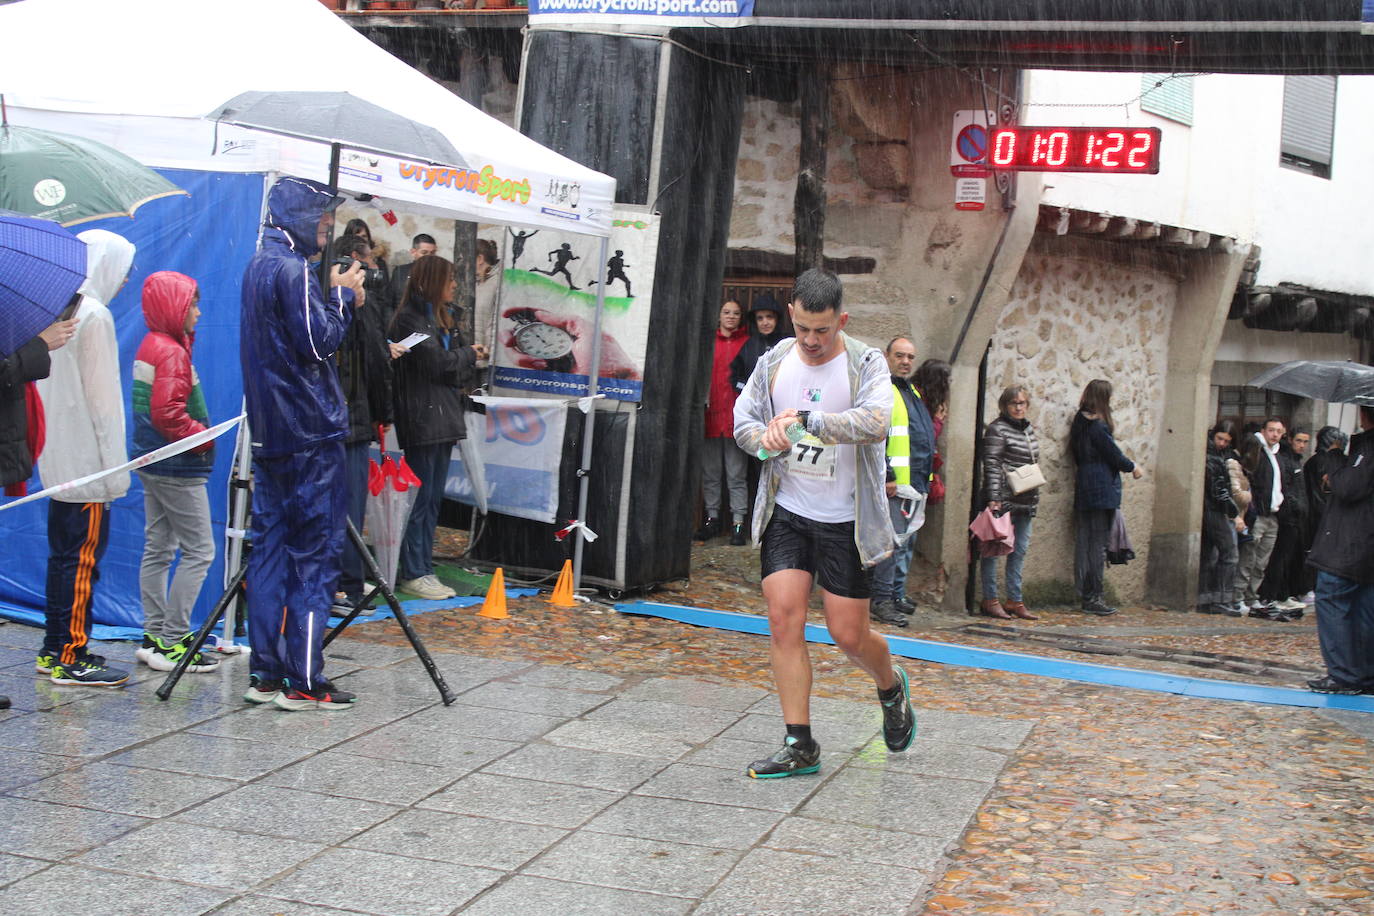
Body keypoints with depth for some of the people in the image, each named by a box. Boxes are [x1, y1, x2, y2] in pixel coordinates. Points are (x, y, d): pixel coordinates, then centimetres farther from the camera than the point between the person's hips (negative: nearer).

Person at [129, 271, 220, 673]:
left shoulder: (150, 346, 13)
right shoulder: (172, 352, -16)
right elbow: (169, 414, -24)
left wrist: (201, 434, 14)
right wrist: (206, 439, -12)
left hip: (152, 462, 10)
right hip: (177, 468, -10)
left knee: (158, 549, 12)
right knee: (199, 551, -5)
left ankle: (155, 636, 18)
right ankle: (171, 643, -5)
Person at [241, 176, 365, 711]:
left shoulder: (258, 266, 16)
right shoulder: (292, 270, -13)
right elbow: (319, 342, -17)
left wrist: (338, 296, 10)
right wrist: (343, 296, -3)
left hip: (270, 435, 9)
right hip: (310, 434, -9)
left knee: (270, 550, 10)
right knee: (315, 555, -4)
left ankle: (265, 675, 13)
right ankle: (304, 683, -3)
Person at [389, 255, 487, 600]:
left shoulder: (441, 318, 20)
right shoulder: (411, 318, -9)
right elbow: (437, 363, -17)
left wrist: (468, 361, -2)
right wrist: (470, 354, -1)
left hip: (443, 419, 9)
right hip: (422, 420, -9)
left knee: (433, 500, 11)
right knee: (420, 499, -6)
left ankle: (423, 569, 17)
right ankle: (413, 573, 0)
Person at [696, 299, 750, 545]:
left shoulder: (747, 343, 3)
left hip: (735, 415, -3)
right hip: (711, 414, 3)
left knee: (736, 474, 0)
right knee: (710, 472, 10)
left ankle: (738, 522, 2)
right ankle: (712, 517, 19)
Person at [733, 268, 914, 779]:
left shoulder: (866, 364, -9)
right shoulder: (774, 361, 4)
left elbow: (875, 423, -26)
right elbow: (743, 418, 11)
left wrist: (806, 420, -32)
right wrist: (766, 438, -12)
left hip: (845, 521, -3)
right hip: (787, 512, 3)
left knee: (849, 635, 2)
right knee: (784, 620, -6)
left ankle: (892, 688, 36)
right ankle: (799, 746, 3)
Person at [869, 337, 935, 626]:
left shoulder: (913, 393, 22)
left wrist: (926, 478, 24)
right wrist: (885, 478, -21)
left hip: (915, 483, 10)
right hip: (892, 484, -10)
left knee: (908, 541, 14)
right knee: (893, 541, -11)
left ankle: (897, 596, 22)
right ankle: (881, 601, -8)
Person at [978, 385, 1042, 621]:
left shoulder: (1029, 429, 16)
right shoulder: (997, 429, -7)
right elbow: (992, 466, -13)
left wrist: (1035, 499, 20)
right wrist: (993, 499, -20)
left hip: (1026, 502, 8)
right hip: (1004, 500, -8)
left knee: (1020, 550, 9)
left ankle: (1014, 601, 15)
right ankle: (990, 600, 3)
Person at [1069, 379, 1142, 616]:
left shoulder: (1080, 423, 12)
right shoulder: (1098, 426, -15)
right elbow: (1114, 455, -11)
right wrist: (1133, 467, 9)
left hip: (1084, 489, 9)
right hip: (1102, 490, -9)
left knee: (1084, 542, 10)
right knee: (1098, 544, -5)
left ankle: (1084, 594, 15)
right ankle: (1093, 598, -3)